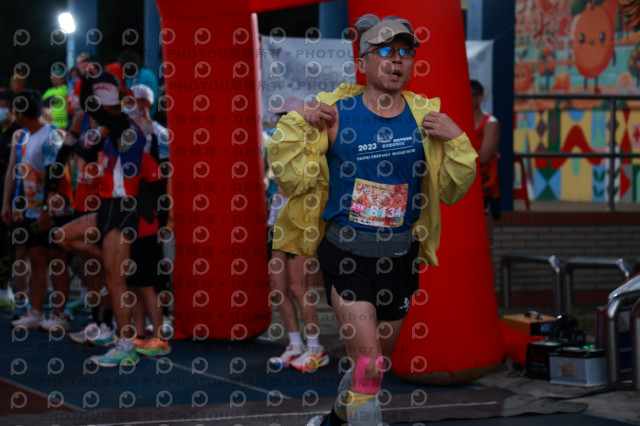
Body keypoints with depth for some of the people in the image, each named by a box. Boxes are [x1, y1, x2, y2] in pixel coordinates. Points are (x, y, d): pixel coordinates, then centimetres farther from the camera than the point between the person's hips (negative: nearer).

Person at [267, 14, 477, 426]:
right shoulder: (336, 112, -7)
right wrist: (297, 125, -16)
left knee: (378, 360, 19)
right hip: (346, 253, -4)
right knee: (369, 363, -14)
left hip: (400, 255, 4)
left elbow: (451, 190, 5)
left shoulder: (425, 115, 1)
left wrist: (456, 140, -11)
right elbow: (293, 178, -3)